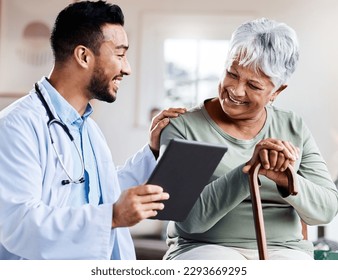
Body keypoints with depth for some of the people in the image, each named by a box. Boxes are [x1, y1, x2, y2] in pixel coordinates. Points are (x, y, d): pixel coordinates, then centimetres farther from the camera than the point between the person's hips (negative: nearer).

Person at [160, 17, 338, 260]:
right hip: (205, 249, -3)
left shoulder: (294, 129, 7)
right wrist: (248, 170, -27)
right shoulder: (183, 128, -5)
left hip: (283, 251, 3)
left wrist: (286, 179, -21)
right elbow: (189, 219, -14)